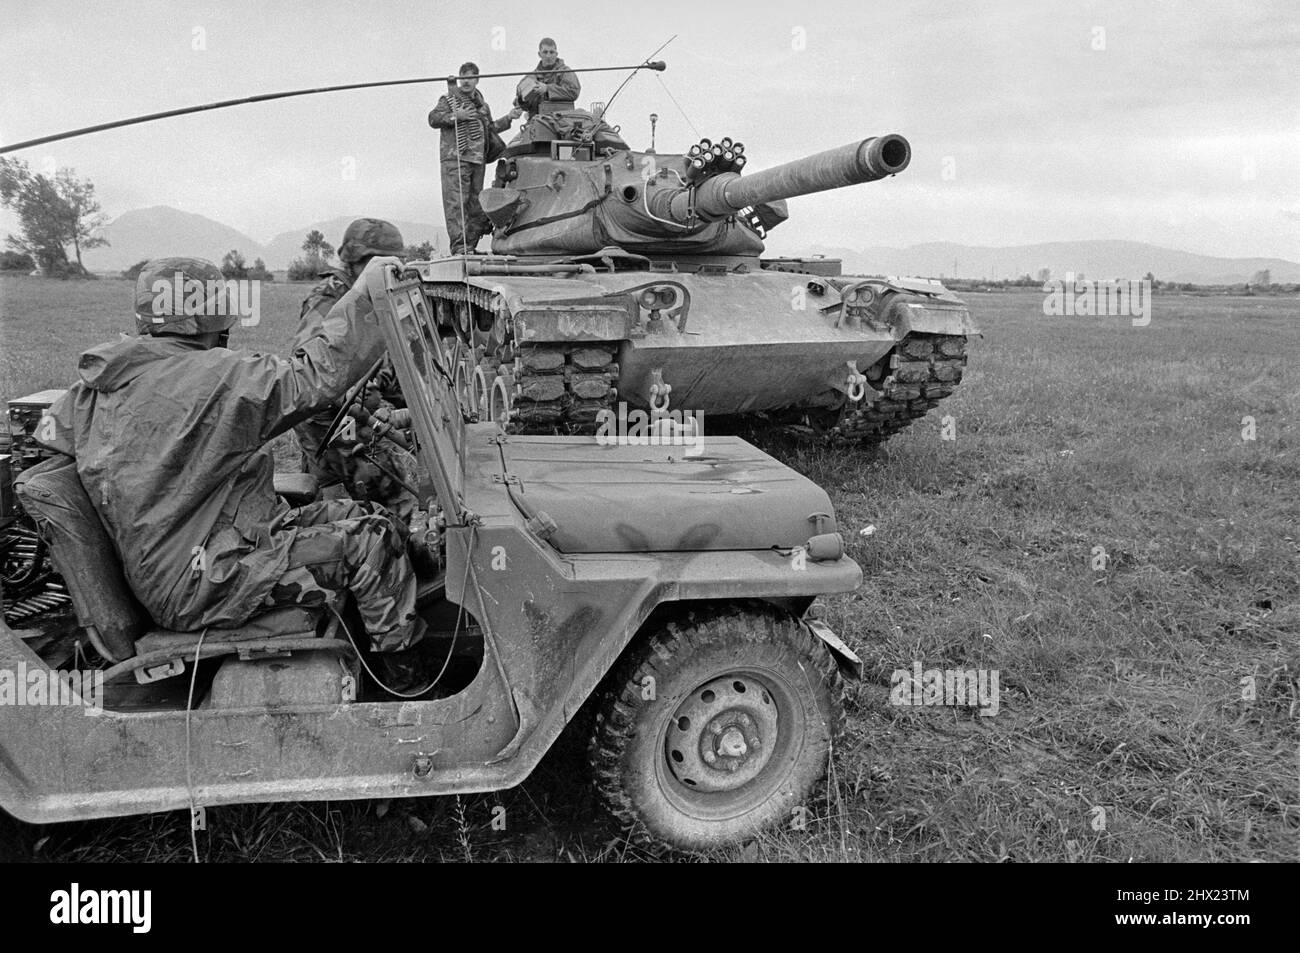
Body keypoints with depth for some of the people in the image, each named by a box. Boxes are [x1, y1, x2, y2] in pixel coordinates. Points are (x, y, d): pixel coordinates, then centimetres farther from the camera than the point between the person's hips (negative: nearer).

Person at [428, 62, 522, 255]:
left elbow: (490, 128, 35)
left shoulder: (482, 105, 23)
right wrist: (456, 116, -16)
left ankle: (470, 246, 12)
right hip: (455, 158, -6)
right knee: (456, 202, -14)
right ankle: (459, 247, -21)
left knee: (476, 205, 5)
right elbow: (433, 118, -5)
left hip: (478, 160, 6)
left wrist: (509, 117, 26)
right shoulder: (449, 99, 6)